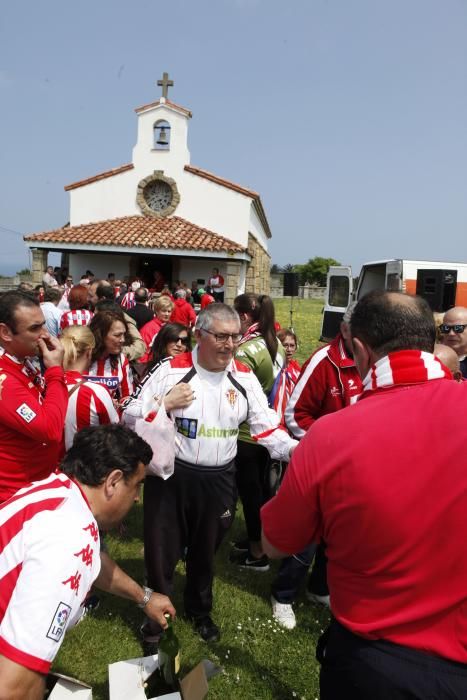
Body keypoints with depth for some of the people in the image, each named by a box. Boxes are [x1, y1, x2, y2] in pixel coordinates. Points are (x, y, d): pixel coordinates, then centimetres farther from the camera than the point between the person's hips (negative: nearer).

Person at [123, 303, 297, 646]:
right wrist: (165, 406, -22)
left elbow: (268, 428, -5)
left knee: (205, 551, 23)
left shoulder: (245, 378, -3)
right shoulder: (171, 370, -11)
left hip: (218, 480, 3)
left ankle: (200, 610, 49)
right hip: (170, 476, -2)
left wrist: (299, 450, -21)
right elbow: (131, 418, -6)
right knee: (162, 551, 14)